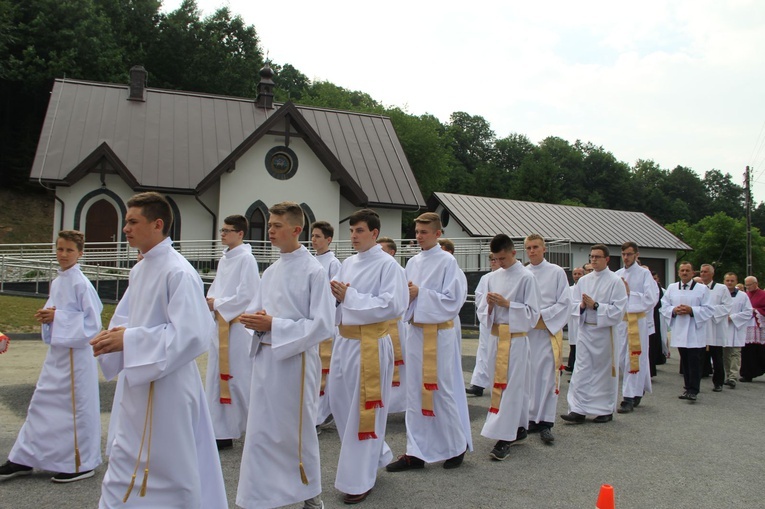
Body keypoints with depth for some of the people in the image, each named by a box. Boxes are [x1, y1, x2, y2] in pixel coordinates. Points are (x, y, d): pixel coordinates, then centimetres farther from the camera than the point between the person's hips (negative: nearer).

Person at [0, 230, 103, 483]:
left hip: (77, 351, -8)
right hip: (57, 349, 8)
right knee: (42, 402, 15)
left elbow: (92, 322, -16)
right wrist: (47, 316, -2)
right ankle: (23, 459, 27)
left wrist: (57, 317, -18)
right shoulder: (57, 282, 9)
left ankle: (80, 463, 18)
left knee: (77, 406, 3)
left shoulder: (81, 284, -14)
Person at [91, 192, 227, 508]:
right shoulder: (139, 270, 10)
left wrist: (129, 340, -22)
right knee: (123, 474, 17)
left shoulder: (178, 273, -18)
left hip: (168, 388, -9)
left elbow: (192, 334, -24)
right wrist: (116, 336, -1)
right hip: (138, 386, 9)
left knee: (174, 473, 7)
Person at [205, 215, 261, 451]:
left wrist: (218, 304, -13)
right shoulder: (225, 258, 13)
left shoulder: (246, 259, -13)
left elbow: (247, 295, -18)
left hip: (237, 325, -9)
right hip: (220, 324, 9)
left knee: (239, 378, -1)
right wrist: (211, 300, 1)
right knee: (218, 378, 11)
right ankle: (222, 433, 22)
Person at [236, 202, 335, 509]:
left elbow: (323, 325, -15)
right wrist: (255, 319, -7)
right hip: (265, 358, 6)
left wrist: (273, 325, -19)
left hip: (296, 360, -6)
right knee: (261, 432, 11)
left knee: (297, 431, 8)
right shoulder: (270, 271, 10)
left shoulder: (314, 271, -11)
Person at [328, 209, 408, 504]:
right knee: (340, 404, 15)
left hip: (370, 344, -8)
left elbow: (392, 305, -20)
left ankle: (359, 480, 16)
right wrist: (334, 293, -9)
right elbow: (338, 296, 15)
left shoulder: (388, 265, -11)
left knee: (363, 410, 1)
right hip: (344, 340, 8)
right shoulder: (348, 263, 11)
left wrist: (350, 297, -20)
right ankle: (375, 456, 37)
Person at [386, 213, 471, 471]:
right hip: (415, 330, 6)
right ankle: (416, 452, 16)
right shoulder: (413, 262, 11)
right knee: (415, 391, 8)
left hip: (440, 333, -6)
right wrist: (407, 295, -7)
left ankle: (458, 446, 21)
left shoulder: (447, 261, -9)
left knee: (443, 391, 2)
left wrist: (420, 294, -17)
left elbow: (453, 300, -14)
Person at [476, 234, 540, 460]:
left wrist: (506, 303, -17)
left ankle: (505, 438, -5)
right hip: (496, 337, 6)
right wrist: (490, 305, -9)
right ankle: (518, 429, 26)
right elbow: (483, 311, 13)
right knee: (499, 383, 11)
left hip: (516, 338, -6)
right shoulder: (493, 278, 10)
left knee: (510, 386, -6)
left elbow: (532, 314, -9)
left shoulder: (526, 278, -7)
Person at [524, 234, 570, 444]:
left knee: (548, 376, -5)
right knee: (529, 375, 7)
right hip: (526, 331, 3)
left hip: (548, 330, -3)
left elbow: (564, 303, -3)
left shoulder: (556, 272, 1)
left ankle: (546, 423, 0)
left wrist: (541, 315, -12)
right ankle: (533, 419, 17)